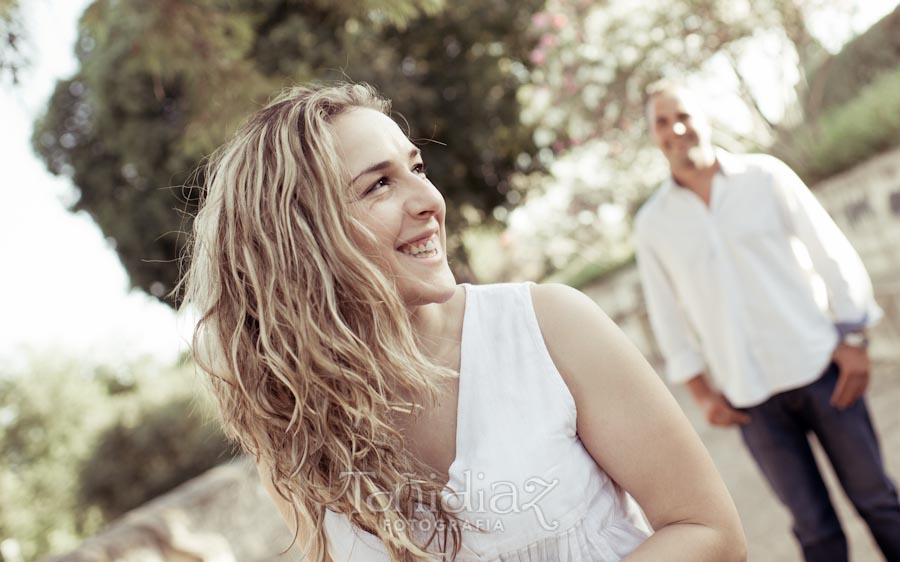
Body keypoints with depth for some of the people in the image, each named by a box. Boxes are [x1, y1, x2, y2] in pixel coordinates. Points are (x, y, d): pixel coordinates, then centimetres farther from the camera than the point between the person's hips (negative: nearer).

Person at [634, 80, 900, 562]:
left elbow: (832, 256, 2)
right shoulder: (652, 223, 3)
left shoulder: (766, 175, 1)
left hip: (818, 367, 0)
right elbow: (668, 318, 7)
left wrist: (852, 338, -4)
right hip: (749, 395, 0)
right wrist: (701, 391, 2)